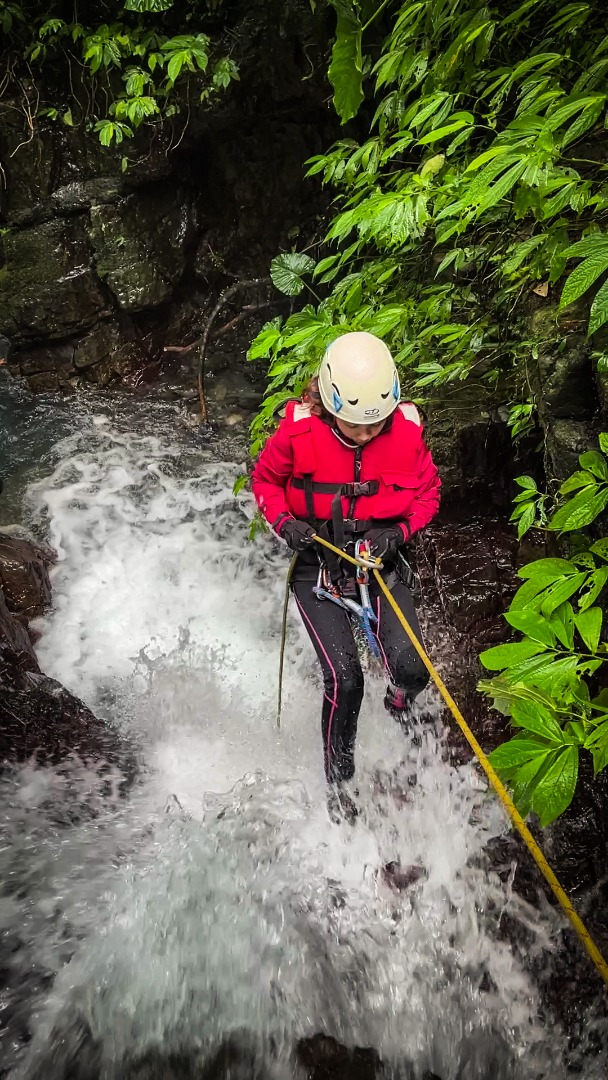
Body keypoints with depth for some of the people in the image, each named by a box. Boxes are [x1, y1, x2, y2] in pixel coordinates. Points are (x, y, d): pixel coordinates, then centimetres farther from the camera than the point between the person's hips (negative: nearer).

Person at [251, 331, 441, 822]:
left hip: (381, 559, 2)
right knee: (344, 679, -11)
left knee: (410, 668, -15)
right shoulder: (299, 430, -17)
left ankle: (400, 701, 26)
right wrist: (284, 523, -17)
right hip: (319, 562, -1)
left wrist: (399, 531, -15)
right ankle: (338, 779, 16)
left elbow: (428, 492, 3)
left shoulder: (406, 429, -12)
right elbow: (264, 479, 2)